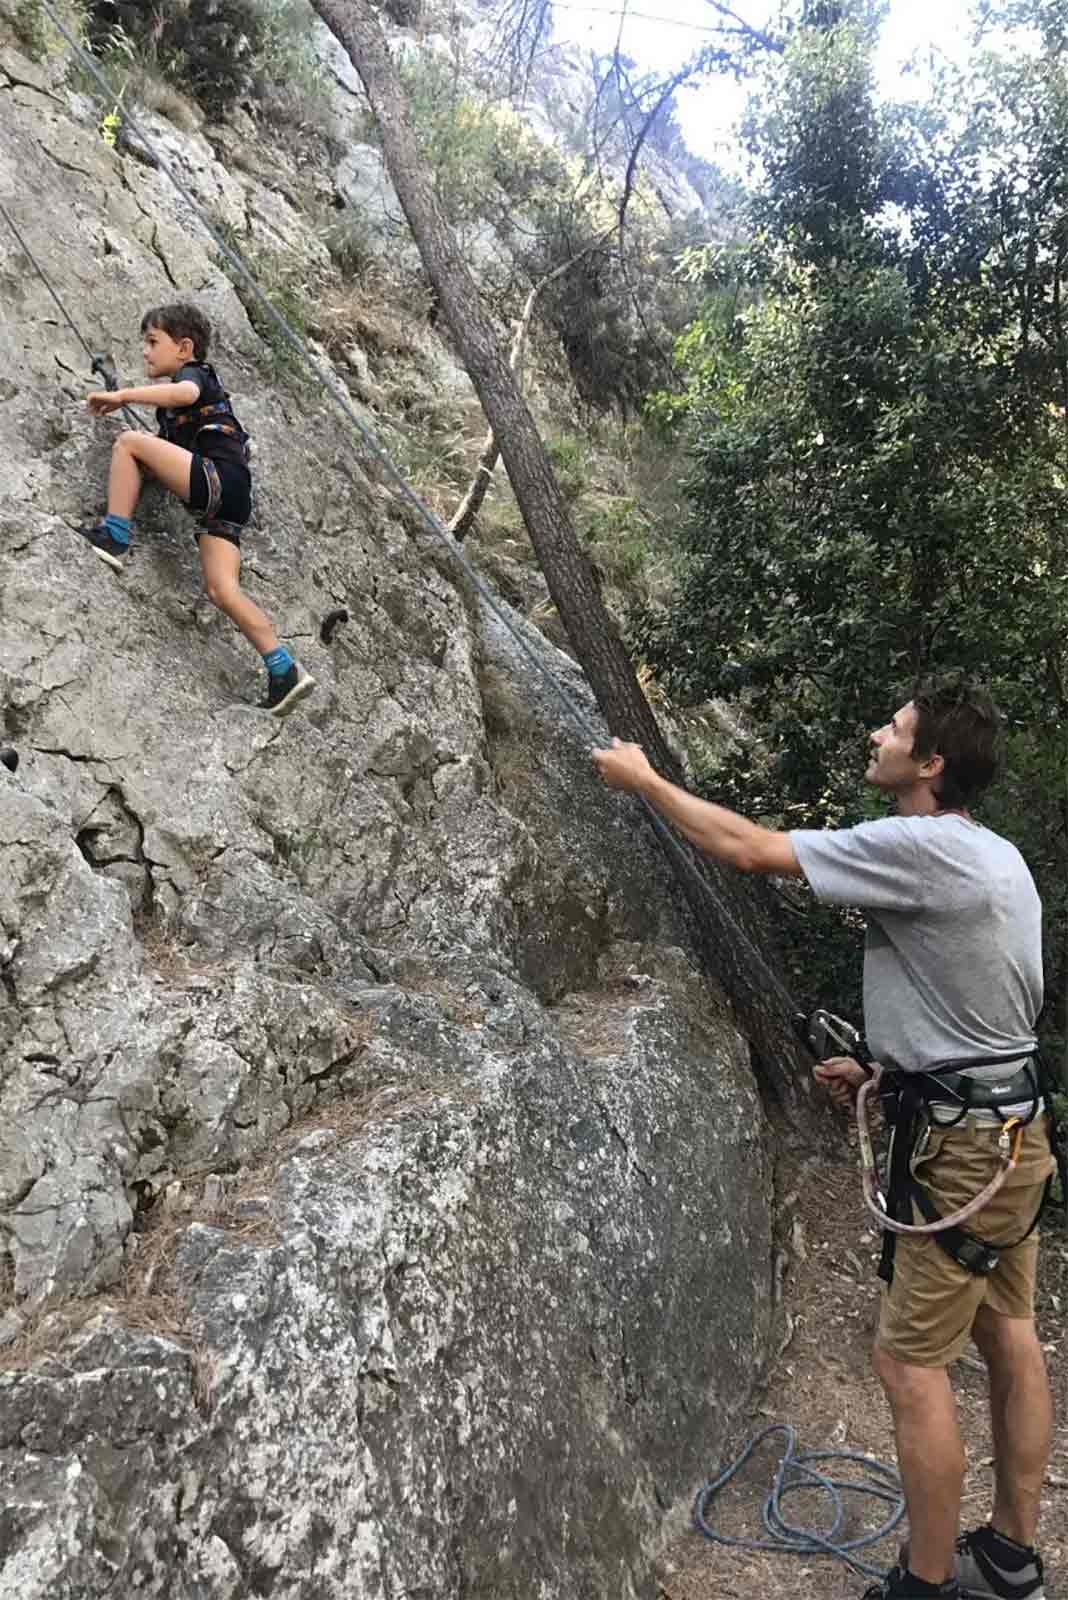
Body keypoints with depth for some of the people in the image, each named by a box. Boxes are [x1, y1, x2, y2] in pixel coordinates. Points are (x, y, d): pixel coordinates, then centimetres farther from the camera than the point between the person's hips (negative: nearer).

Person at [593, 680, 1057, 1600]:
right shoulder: (998, 858, 8)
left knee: (911, 1361, 1)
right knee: (1009, 1341, 18)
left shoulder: (922, 848, -22)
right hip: (1012, 1129, 10)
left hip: (963, 1148, -10)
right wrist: (886, 1068, 16)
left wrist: (643, 778, -8)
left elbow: (750, 849, -20)